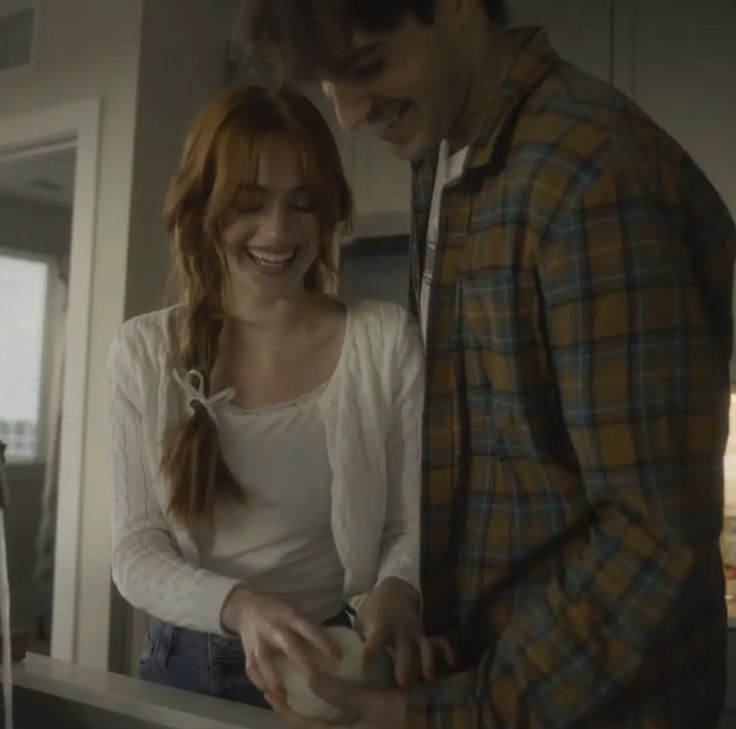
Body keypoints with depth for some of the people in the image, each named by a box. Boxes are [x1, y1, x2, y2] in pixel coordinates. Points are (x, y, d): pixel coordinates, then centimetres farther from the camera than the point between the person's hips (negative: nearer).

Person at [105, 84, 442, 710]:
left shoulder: (386, 339, -13)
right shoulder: (146, 351, -8)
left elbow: (413, 526, -8)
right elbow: (136, 552, -9)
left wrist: (396, 591, -29)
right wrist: (239, 606, -27)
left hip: (335, 669, -1)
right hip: (187, 666, 2)